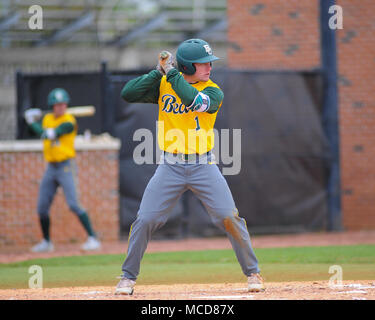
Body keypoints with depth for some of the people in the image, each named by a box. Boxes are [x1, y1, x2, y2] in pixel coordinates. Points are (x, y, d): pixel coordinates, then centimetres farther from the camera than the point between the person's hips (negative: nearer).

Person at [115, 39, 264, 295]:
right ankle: (128, 276, 10)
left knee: (229, 218, -9)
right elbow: (127, 93, -6)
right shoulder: (163, 85, 3)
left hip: (203, 166, -1)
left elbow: (195, 102, -25)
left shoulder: (213, 92, -4)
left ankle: (253, 272, 6)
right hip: (170, 167, 1)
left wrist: (171, 73, -20)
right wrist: (159, 72, -12)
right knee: (145, 220, -5)